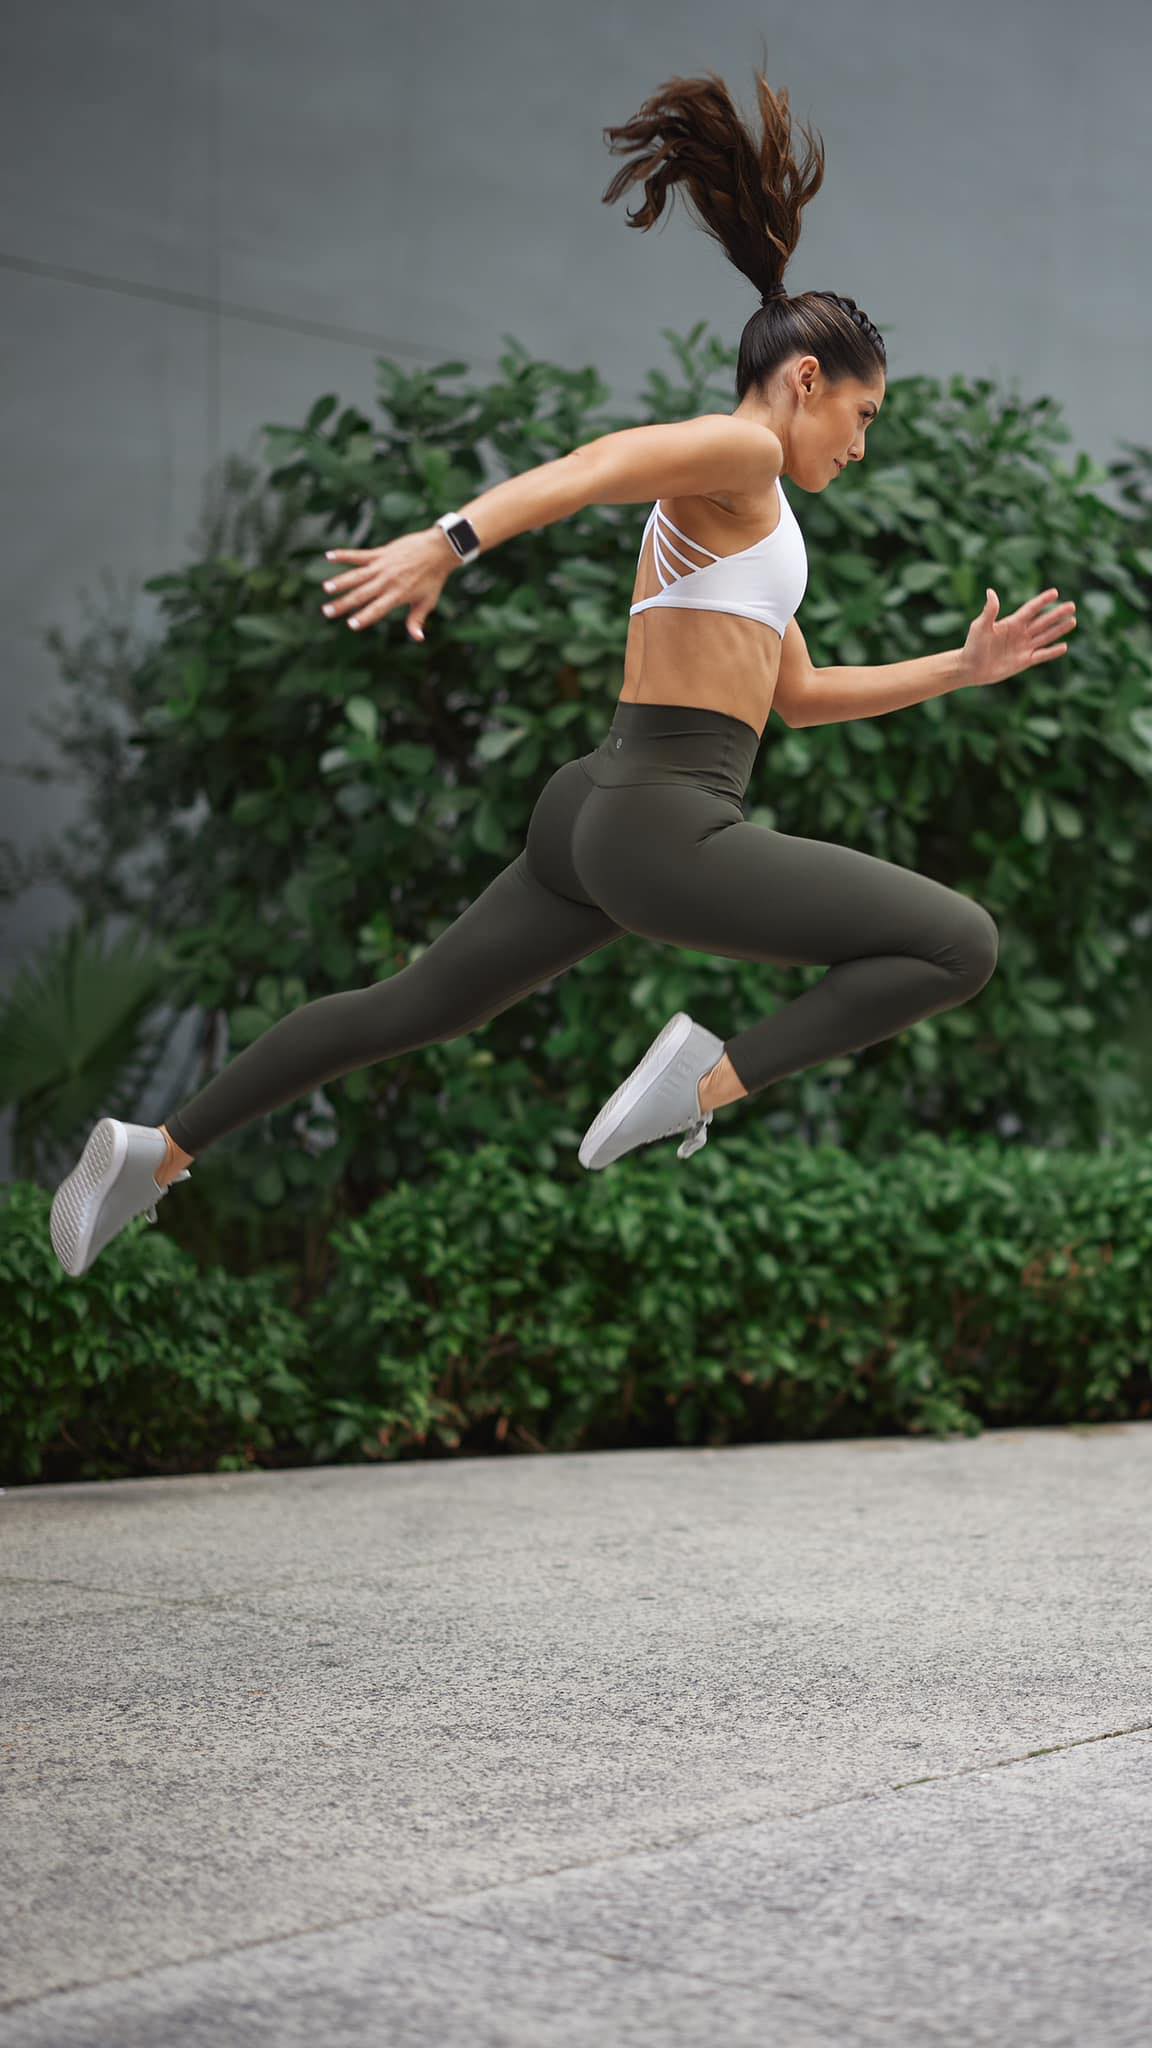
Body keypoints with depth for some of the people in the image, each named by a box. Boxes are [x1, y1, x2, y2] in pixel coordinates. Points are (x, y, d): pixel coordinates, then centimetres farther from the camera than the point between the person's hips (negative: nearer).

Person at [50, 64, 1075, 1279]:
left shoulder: (741, 515, 24)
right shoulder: (737, 455, -6)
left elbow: (795, 695, 29)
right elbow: (588, 469, -25)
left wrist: (962, 668, 28)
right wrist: (453, 539, -41)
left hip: (599, 813, 10)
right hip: (669, 825, -10)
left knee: (417, 1006, 18)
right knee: (961, 944, -6)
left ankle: (158, 1151, 20)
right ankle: (717, 1073, -16)